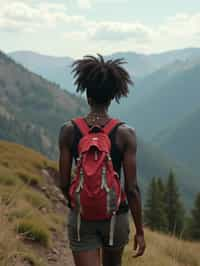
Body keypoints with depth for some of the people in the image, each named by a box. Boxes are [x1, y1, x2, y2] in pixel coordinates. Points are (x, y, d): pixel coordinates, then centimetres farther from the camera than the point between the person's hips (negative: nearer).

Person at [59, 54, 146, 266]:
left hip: (82, 217, 0)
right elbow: (131, 187, -13)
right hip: (115, 215, 1)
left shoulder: (68, 130, -10)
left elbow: (64, 183, -5)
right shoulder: (125, 133, -13)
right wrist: (140, 231, -3)